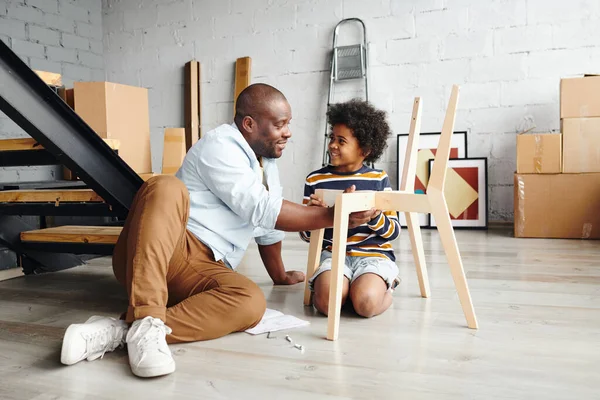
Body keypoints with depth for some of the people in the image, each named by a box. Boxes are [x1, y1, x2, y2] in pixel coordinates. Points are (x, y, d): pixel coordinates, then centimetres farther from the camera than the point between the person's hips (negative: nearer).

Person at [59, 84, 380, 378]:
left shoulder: (267, 163, 19)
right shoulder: (220, 146, -8)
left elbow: (268, 227, 29)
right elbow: (262, 210, -17)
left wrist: (280, 277, 34)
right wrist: (333, 216, -13)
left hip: (203, 272, 6)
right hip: (163, 250, -6)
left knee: (251, 302, -27)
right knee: (166, 188, -36)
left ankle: (121, 332, -34)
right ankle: (145, 325, -43)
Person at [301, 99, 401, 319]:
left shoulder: (379, 179, 3)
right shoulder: (315, 180, 4)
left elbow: (393, 231, 3)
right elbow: (306, 234, 8)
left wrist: (373, 215, -18)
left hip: (374, 253, 0)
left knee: (366, 303, -28)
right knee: (328, 302, -30)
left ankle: (384, 288, 6)